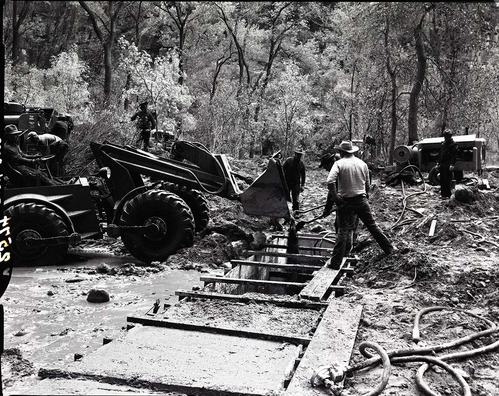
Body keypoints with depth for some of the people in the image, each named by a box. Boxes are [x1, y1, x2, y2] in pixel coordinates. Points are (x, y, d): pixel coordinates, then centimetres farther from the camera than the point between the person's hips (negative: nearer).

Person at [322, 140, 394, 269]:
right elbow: (367, 184, 13)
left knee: (343, 231, 2)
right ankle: (389, 248, 28)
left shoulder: (339, 164, -8)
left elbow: (330, 182, -23)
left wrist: (335, 197, -15)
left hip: (345, 202, -3)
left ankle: (335, 263, 5)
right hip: (361, 200, 3)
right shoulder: (362, 163, 7)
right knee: (372, 225, 16)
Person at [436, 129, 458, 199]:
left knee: (447, 180, -8)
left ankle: (447, 194, -4)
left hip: (448, 165, -7)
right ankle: (443, 193, 16)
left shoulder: (453, 144, -4)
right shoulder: (443, 143, 18)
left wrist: (452, 164, -20)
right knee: (442, 180, 9)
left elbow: (454, 155, -11)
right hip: (442, 164, 7)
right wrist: (438, 163, 18)